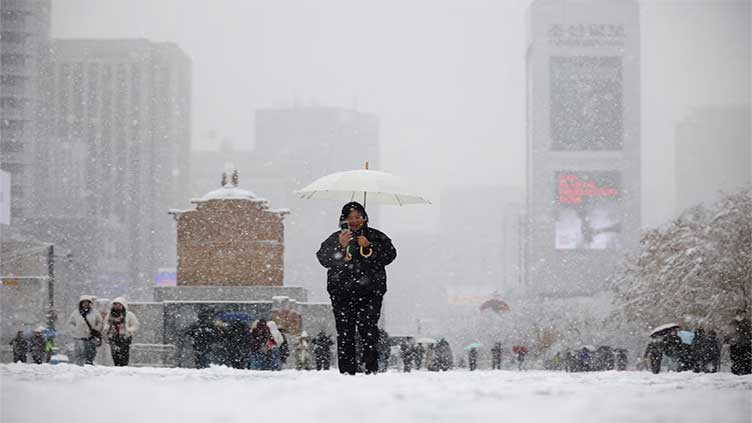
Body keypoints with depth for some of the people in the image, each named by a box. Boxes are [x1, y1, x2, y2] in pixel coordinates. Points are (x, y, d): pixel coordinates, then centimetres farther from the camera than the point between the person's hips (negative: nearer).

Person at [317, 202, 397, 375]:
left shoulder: (376, 236, 13)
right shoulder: (335, 238, 13)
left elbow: (390, 255, 1)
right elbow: (323, 259, 0)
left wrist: (369, 246, -10)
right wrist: (340, 246, -14)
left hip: (370, 291, -1)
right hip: (342, 292, 1)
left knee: (368, 328, -16)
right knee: (345, 332, -4)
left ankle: (372, 369, -13)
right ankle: (347, 371, -1)